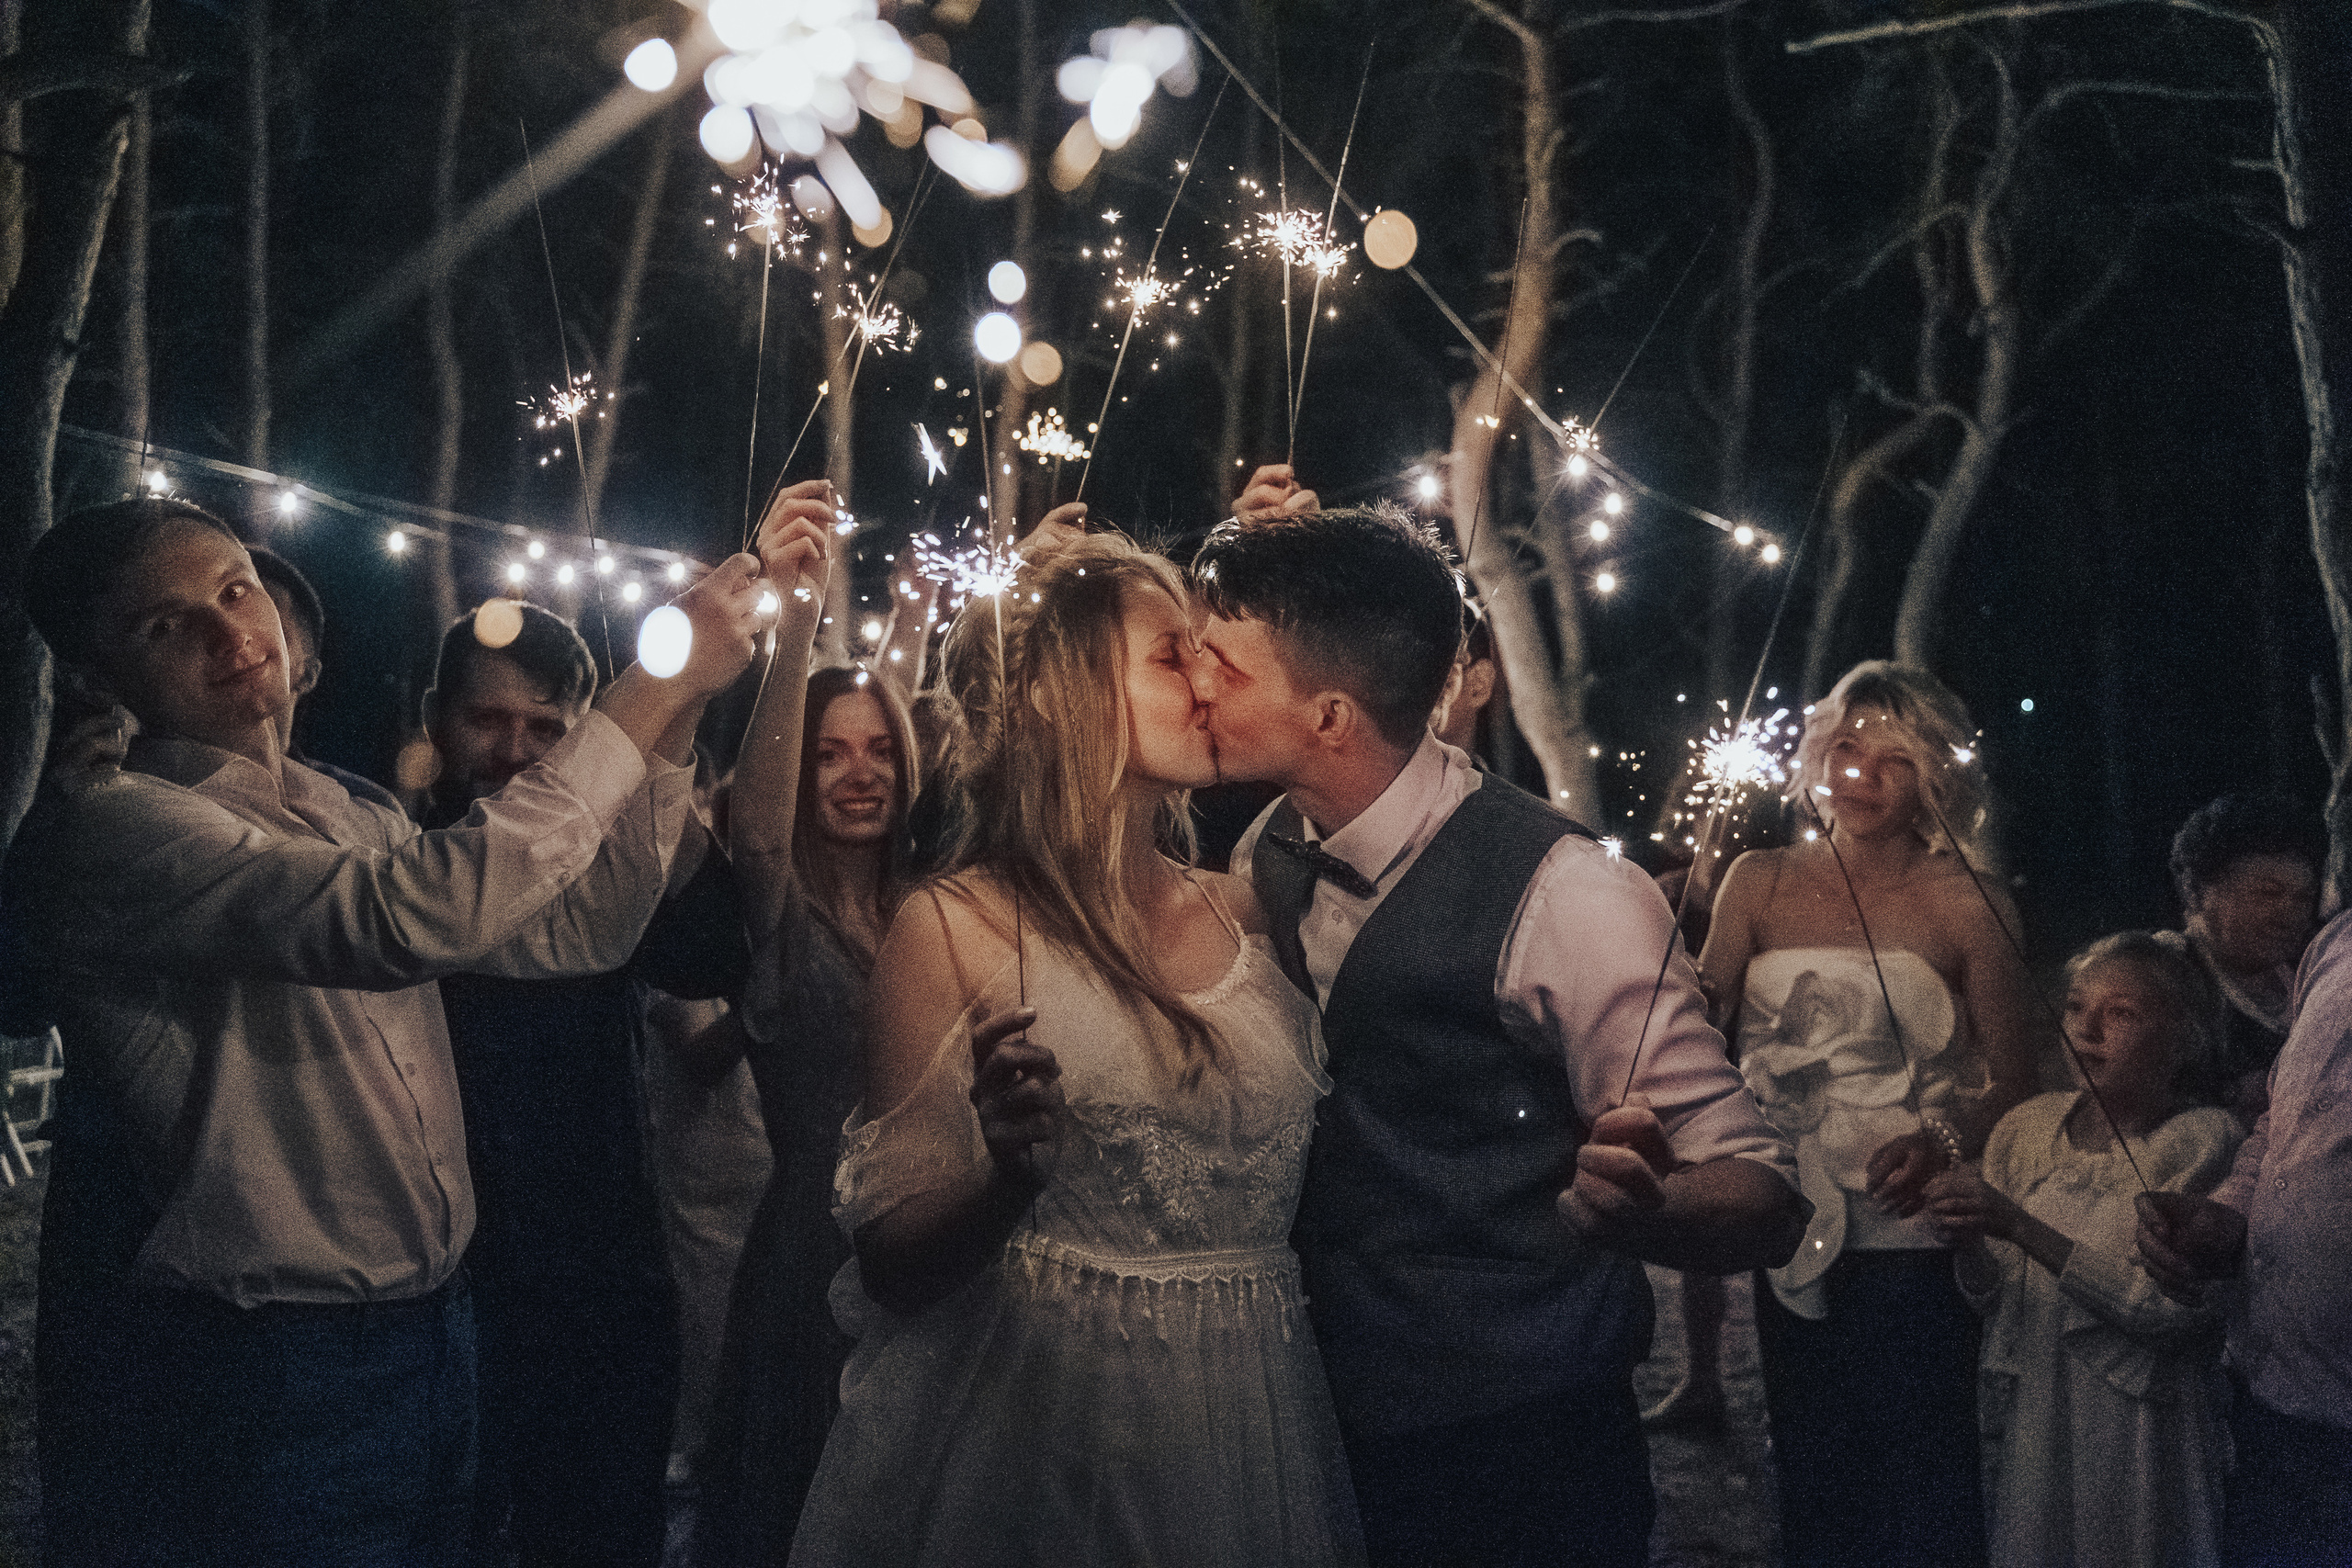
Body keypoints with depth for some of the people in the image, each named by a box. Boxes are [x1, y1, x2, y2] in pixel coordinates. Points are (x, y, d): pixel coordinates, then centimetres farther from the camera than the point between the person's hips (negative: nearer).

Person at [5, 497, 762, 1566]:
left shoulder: (344, 817, 11)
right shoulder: (101, 823, -17)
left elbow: (576, 933, 15)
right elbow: (412, 917, -30)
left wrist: (663, 734, 1)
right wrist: (647, 694, -24)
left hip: (423, 1335, 8)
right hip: (254, 1376, -8)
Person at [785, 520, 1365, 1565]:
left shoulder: (1246, 910, 5)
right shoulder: (953, 929, -7)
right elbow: (893, 1266, -7)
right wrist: (1010, 1176, -27)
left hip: (1248, 1435, 4)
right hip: (1043, 1430, -4)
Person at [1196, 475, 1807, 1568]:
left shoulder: (1563, 895, -21)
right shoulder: (1269, 856, -2)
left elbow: (1762, 1200, -19)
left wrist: (1636, 1207, -44)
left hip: (1516, 1465, -6)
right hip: (1324, 1436, 6)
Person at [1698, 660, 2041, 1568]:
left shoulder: (1966, 906, -1)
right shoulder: (1758, 885, 6)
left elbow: (2013, 1080, -2)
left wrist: (1943, 1146, -19)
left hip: (1910, 1236, -2)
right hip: (1783, 1231, 3)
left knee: (1918, 1478, -1)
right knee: (1807, 1470, 10)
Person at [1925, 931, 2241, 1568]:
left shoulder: (2205, 1142, -11)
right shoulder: (2027, 1128, 2)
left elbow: (2169, 1307, -21)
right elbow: (1990, 1298, 7)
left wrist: (2021, 1226, -26)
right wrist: (1966, 1245, -15)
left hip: (2140, 1434, -4)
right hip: (2024, 1415, 4)